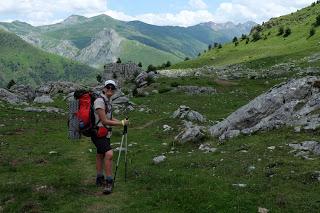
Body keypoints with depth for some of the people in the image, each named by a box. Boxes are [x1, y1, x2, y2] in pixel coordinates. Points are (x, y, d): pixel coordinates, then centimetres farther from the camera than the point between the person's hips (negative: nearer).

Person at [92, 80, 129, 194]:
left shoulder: (108, 101, 11)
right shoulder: (100, 101, -19)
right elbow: (104, 121, -21)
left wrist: (122, 121, 3)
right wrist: (121, 123, -16)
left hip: (105, 133, 10)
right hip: (98, 133, -10)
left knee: (100, 155, 19)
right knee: (109, 154, -22)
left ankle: (100, 179, 31)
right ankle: (109, 182, -18)